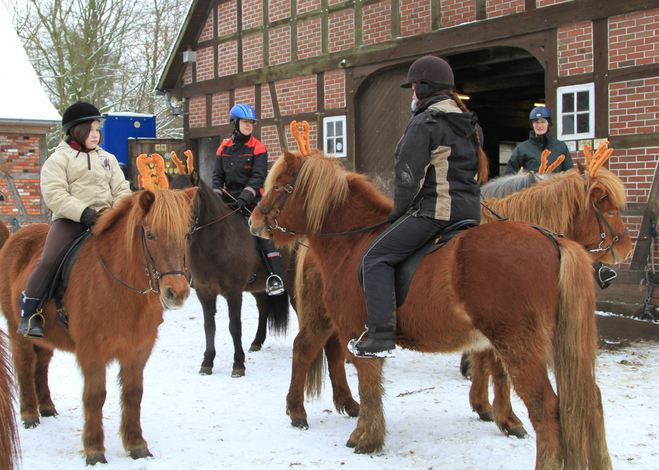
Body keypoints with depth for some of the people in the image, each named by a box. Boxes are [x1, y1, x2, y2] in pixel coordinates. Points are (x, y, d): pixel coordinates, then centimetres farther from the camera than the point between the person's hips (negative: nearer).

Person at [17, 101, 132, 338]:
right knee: (49, 260, -22)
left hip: (104, 219, 4)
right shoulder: (59, 159, 5)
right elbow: (54, 194, -8)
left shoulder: (108, 159, 21)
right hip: (69, 220, -4)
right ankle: (29, 314, -9)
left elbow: (121, 189, 15)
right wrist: (82, 211, -22)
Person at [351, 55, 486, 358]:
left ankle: (381, 337, -17)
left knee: (376, 257, -7)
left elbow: (408, 177, -15)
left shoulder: (425, 123, -10)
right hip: (470, 209, 10)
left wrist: (398, 212, 2)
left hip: (436, 210, -9)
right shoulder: (469, 124, 17)